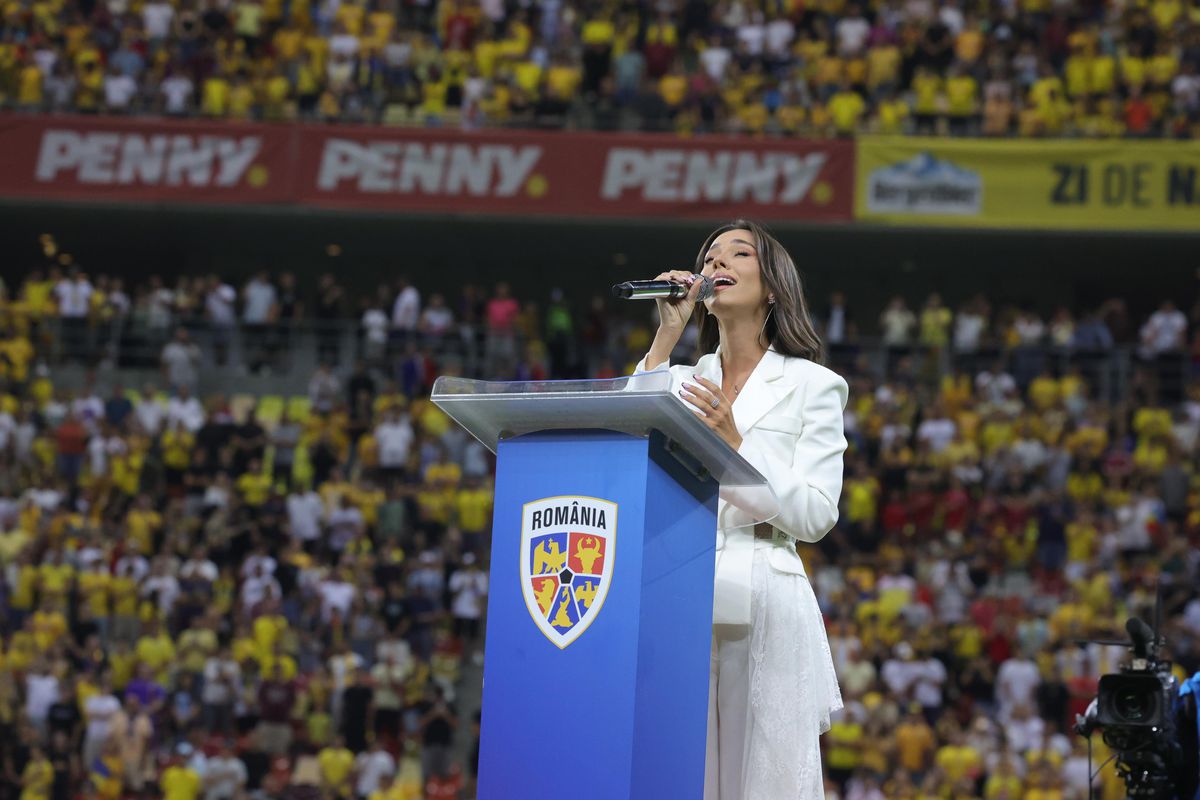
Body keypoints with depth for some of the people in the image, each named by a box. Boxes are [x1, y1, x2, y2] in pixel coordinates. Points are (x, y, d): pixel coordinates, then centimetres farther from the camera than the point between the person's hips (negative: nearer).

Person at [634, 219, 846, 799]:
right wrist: (667, 336, 2)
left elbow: (815, 517, -2)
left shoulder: (812, 386, 7)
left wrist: (735, 444, -13)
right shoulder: (682, 382, 18)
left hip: (764, 605, -3)